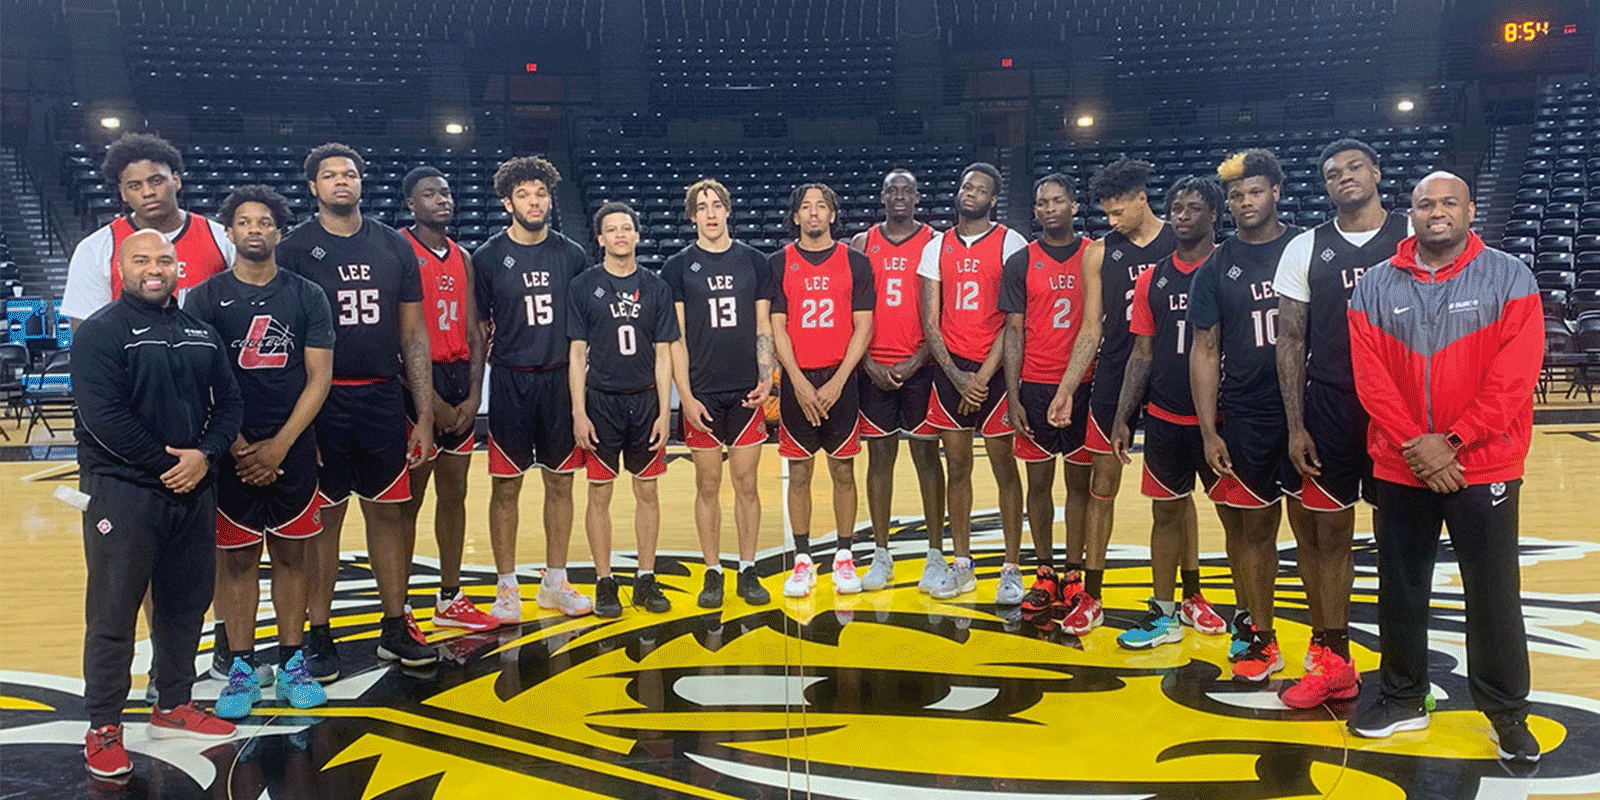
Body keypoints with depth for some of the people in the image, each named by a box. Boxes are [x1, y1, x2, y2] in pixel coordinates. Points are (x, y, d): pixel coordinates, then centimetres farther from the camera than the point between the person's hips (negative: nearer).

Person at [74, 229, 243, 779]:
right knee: (113, 612, 1)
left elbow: (229, 402, 9)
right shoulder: (101, 333, -6)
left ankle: (173, 707, 29)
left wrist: (204, 455, -8)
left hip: (194, 488, 6)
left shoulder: (201, 334, 12)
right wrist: (165, 463, -16)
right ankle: (103, 728, 12)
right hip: (121, 490, -6)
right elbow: (103, 416, -16)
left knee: (186, 604, 13)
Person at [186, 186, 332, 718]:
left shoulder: (307, 296, 3)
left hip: (293, 450, 1)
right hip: (231, 451, -1)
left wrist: (279, 445, -9)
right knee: (237, 558, 5)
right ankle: (241, 668, 15)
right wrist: (238, 447, -9)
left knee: (292, 555, 8)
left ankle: (292, 663, 18)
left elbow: (319, 378, -1)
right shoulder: (205, 298, 1)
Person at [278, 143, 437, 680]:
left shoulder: (394, 247, 7)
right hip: (321, 401, -3)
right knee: (323, 517, 5)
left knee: (387, 511, 10)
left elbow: (413, 334, 9)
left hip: (383, 398, 3)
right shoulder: (295, 249, -1)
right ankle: (318, 636, 17)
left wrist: (424, 415, 4)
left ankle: (396, 626, 22)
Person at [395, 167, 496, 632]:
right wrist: (430, 399, -16)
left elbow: (473, 333, 13)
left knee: (454, 494, 12)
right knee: (409, 499, -2)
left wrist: (473, 394, 1)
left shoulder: (462, 258, 14)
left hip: (461, 382, 7)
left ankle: (450, 601, 23)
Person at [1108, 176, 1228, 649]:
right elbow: (1142, 353, 10)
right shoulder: (1153, 279, 8)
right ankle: (1163, 613, 19)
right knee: (1167, 509, 10)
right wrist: (1122, 418, 4)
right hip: (1165, 417, 4)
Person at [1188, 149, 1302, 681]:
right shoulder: (1216, 268, 5)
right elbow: (1205, 350, 4)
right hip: (1245, 418, 1)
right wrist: (1209, 431, -3)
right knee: (1254, 527, 7)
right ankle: (1260, 637, 18)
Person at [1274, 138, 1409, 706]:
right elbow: (1290, 341, 4)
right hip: (1329, 408, 2)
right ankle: (1333, 660, 18)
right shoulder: (1305, 249, 5)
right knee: (1327, 532, 5)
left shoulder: (1413, 235, 2)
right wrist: (1296, 425, -3)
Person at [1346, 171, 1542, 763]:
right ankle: (1403, 697, 28)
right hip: (1399, 469, 2)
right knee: (1400, 587, 12)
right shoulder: (1376, 286, 3)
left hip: (1484, 467, -2)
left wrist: (1451, 440, -17)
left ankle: (1507, 709, 22)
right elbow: (1371, 377, -3)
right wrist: (1415, 445, -13)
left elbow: (1514, 376, -10)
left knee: (1493, 593, 5)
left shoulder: (1509, 278, -3)